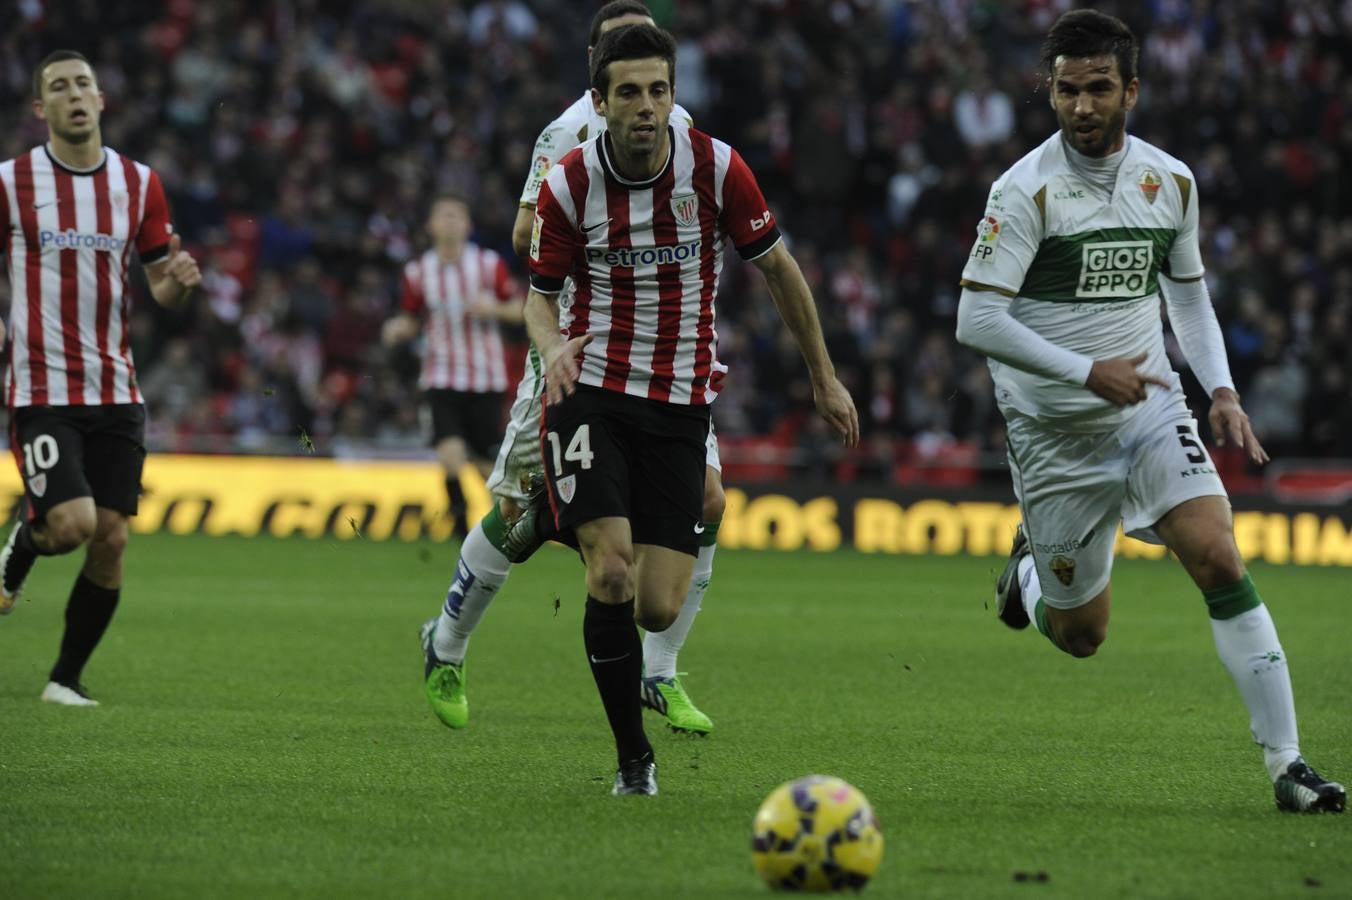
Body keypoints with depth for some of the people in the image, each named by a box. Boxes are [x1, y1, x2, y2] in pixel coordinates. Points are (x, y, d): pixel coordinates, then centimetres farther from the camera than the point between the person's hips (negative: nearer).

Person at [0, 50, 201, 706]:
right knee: (72, 523, -19)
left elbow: (160, 286, 12)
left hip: (115, 391, 3)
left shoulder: (139, 183, 6)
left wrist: (177, 281, -11)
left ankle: (67, 677, 15)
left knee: (110, 540, -1)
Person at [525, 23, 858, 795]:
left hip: (679, 404, 1)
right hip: (591, 391, -1)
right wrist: (551, 345, -19)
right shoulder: (570, 185, -8)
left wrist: (825, 377, 10)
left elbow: (777, 267, 5)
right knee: (610, 572, -19)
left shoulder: (716, 167, -7)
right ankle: (634, 756, -3)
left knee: (658, 609, -5)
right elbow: (541, 292, 5)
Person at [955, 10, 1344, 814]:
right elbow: (976, 321, -18)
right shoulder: (1027, 190, -15)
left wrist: (1222, 390, 3)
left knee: (1220, 560, -18)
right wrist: (1087, 372, -25)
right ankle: (1031, 568, 43)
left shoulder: (1171, 181, 1)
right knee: (1082, 634, 5)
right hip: (1055, 435, -3)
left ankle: (1288, 764, -16)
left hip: (1151, 410, 3)